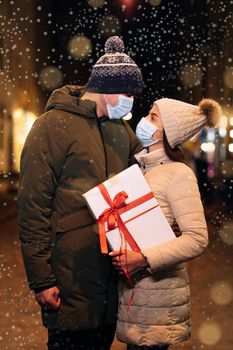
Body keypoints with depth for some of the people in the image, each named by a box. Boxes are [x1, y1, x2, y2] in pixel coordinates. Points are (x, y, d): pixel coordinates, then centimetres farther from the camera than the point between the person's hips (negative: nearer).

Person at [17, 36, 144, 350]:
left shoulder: (122, 130, 12)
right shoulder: (54, 126, -9)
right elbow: (33, 206, -12)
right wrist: (41, 280, -14)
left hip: (114, 270, 6)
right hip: (71, 275, -6)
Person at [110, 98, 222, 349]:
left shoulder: (177, 173, -12)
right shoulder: (142, 171, 11)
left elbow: (197, 239, -19)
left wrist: (144, 259, -25)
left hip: (158, 289, -7)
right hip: (132, 286, 7)